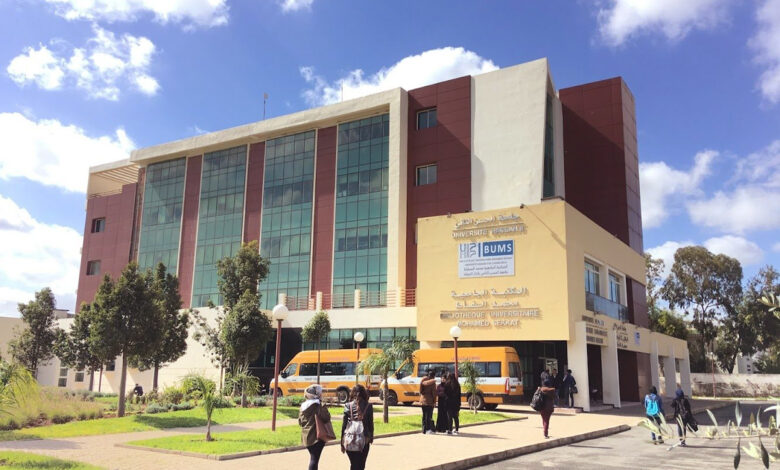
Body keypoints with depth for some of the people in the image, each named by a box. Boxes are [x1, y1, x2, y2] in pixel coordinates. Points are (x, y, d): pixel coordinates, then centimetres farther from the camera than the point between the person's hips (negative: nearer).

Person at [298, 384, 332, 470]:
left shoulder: (303, 405, 6)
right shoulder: (317, 405, -15)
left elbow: (300, 421, 12)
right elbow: (326, 418, -21)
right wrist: (324, 408, -7)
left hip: (306, 437, 7)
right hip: (317, 436, -7)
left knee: (312, 457, 21)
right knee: (314, 459, -2)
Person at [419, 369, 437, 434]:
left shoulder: (423, 381, 5)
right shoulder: (432, 382, -11)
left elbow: (420, 391, 9)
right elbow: (434, 392, -9)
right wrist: (434, 401, -2)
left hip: (423, 400, 6)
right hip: (429, 401, -6)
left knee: (424, 415, 12)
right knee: (428, 416, -3)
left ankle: (424, 430, 14)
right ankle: (428, 429, -6)